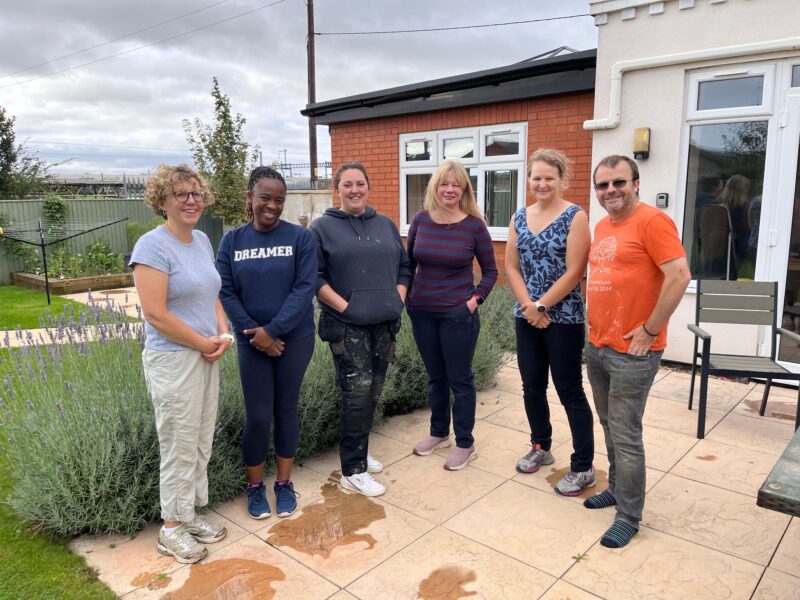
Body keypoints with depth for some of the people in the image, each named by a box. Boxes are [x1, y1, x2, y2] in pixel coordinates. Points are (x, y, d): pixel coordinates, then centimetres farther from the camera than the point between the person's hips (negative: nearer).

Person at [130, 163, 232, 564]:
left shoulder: (202, 241, 9)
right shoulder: (153, 246, -15)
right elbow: (155, 314, -20)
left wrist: (223, 335, -2)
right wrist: (205, 343, -13)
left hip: (206, 356, 7)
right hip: (173, 359, -7)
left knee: (202, 442, 15)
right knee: (180, 445, 4)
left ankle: (189, 515, 32)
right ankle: (172, 528, 23)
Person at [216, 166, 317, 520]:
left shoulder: (301, 238, -5)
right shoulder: (232, 240, 0)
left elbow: (305, 287, -12)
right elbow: (225, 292, -3)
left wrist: (273, 330, -17)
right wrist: (255, 333, -13)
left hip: (294, 340, 0)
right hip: (252, 343, 1)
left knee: (286, 411, 11)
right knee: (257, 416, 5)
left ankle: (284, 483, 29)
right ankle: (255, 486, 26)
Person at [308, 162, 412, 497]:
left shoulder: (385, 225, 14)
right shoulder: (322, 228, -1)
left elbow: (404, 267, 17)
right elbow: (314, 277, -7)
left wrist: (398, 299, 3)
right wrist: (344, 306, -14)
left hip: (384, 324, 6)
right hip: (346, 326, -5)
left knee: (372, 393, 13)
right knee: (358, 391, -10)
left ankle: (358, 453, 31)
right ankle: (353, 471, 3)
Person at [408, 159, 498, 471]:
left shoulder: (474, 225, -8)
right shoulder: (421, 220, 0)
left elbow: (490, 271, 1)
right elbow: (409, 263, 12)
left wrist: (475, 299, -9)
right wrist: (407, 295, 6)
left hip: (458, 315, -4)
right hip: (422, 313, 4)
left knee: (460, 379, 6)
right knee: (435, 376, 17)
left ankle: (465, 444, 21)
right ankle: (439, 433, 35)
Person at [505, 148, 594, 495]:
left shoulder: (575, 217, -8)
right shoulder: (519, 218, 8)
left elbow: (574, 272, -14)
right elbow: (511, 267, 5)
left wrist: (541, 306, -12)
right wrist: (528, 305, -8)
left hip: (564, 319, -5)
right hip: (526, 318, 5)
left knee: (570, 392, 2)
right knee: (532, 387, 15)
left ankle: (583, 468, 15)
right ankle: (540, 448, 35)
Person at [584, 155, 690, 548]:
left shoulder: (651, 221, -13)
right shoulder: (602, 226, 12)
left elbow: (679, 276, -20)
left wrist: (650, 330, -17)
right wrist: (595, 320, 14)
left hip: (631, 352, -8)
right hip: (596, 346, 8)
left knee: (625, 435, 0)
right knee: (610, 427, 19)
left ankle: (628, 516, 14)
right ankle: (617, 488, 35)